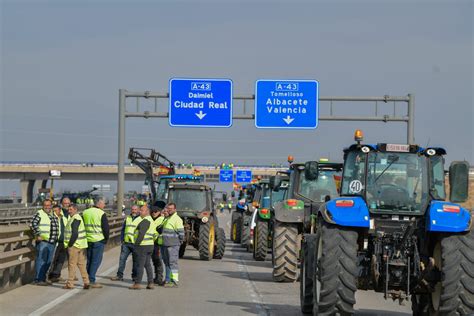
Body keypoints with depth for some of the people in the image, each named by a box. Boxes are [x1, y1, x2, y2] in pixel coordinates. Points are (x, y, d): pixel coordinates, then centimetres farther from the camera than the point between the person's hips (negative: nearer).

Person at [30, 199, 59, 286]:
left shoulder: (53, 214, 16)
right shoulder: (39, 214, -6)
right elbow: (33, 224, -16)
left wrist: (56, 237, 22)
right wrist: (37, 235, -20)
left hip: (52, 242, 8)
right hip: (42, 241, -8)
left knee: (48, 261, 10)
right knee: (41, 260, -7)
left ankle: (43, 278, 18)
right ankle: (38, 279, -4)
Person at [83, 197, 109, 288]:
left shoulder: (85, 212, 9)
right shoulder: (101, 214, -11)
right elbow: (106, 228, -12)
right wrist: (106, 238, 3)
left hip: (88, 240, 6)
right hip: (98, 240, -6)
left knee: (89, 260, 14)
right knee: (96, 261, -3)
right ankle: (92, 281, -6)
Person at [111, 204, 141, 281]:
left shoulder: (141, 219, 0)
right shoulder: (127, 218, 15)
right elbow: (123, 229, 21)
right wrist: (122, 239, 10)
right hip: (126, 243, 4)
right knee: (122, 258, 0)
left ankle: (134, 276, 12)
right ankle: (119, 275, 2)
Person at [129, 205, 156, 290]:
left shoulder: (145, 221, -14)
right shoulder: (152, 221, 18)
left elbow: (141, 234, -21)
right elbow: (153, 235, 20)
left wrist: (136, 244, -18)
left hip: (142, 245, -10)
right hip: (150, 245, 10)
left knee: (139, 265, -6)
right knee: (147, 264, 12)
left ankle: (137, 283, -5)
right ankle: (150, 283, 11)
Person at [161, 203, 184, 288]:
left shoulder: (177, 219, -12)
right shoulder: (167, 219, 18)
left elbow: (181, 232, -15)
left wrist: (180, 241, -10)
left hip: (173, 245, -9)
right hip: (166, 245, 9)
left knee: (173, 262, -10)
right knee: (167, 262, 14)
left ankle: (175, 281, -10)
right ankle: (168, 280, 22)